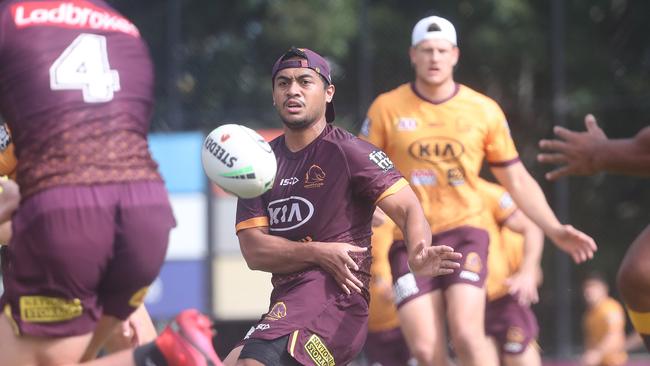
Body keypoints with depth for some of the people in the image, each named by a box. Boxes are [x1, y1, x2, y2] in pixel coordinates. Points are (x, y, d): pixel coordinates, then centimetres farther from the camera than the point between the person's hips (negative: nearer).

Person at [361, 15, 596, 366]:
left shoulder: (484, 110, 3)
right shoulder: (387, 109, 1)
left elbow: (517, 181, 10)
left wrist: (554, 230, 1)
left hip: (464, 232, 0)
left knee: (466, 333, -22)